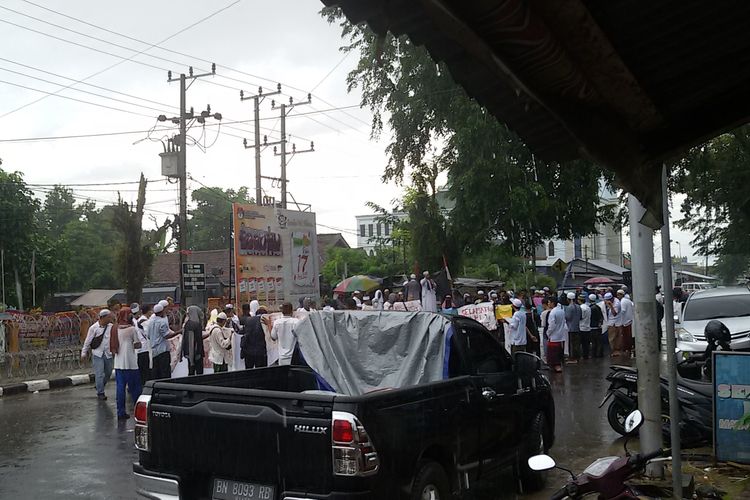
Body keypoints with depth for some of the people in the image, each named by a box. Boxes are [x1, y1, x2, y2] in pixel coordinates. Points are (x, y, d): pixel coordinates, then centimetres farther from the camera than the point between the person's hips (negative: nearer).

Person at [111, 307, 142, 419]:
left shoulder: (116, 329, 7)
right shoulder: (132, 329, -10)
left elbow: (113, 346, 10)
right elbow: (138, 345, -7)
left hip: (118, 363, 5)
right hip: (130, 363, -5)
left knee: (120, 387, 6)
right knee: (135, 387, 4)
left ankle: (121, 412, 7)